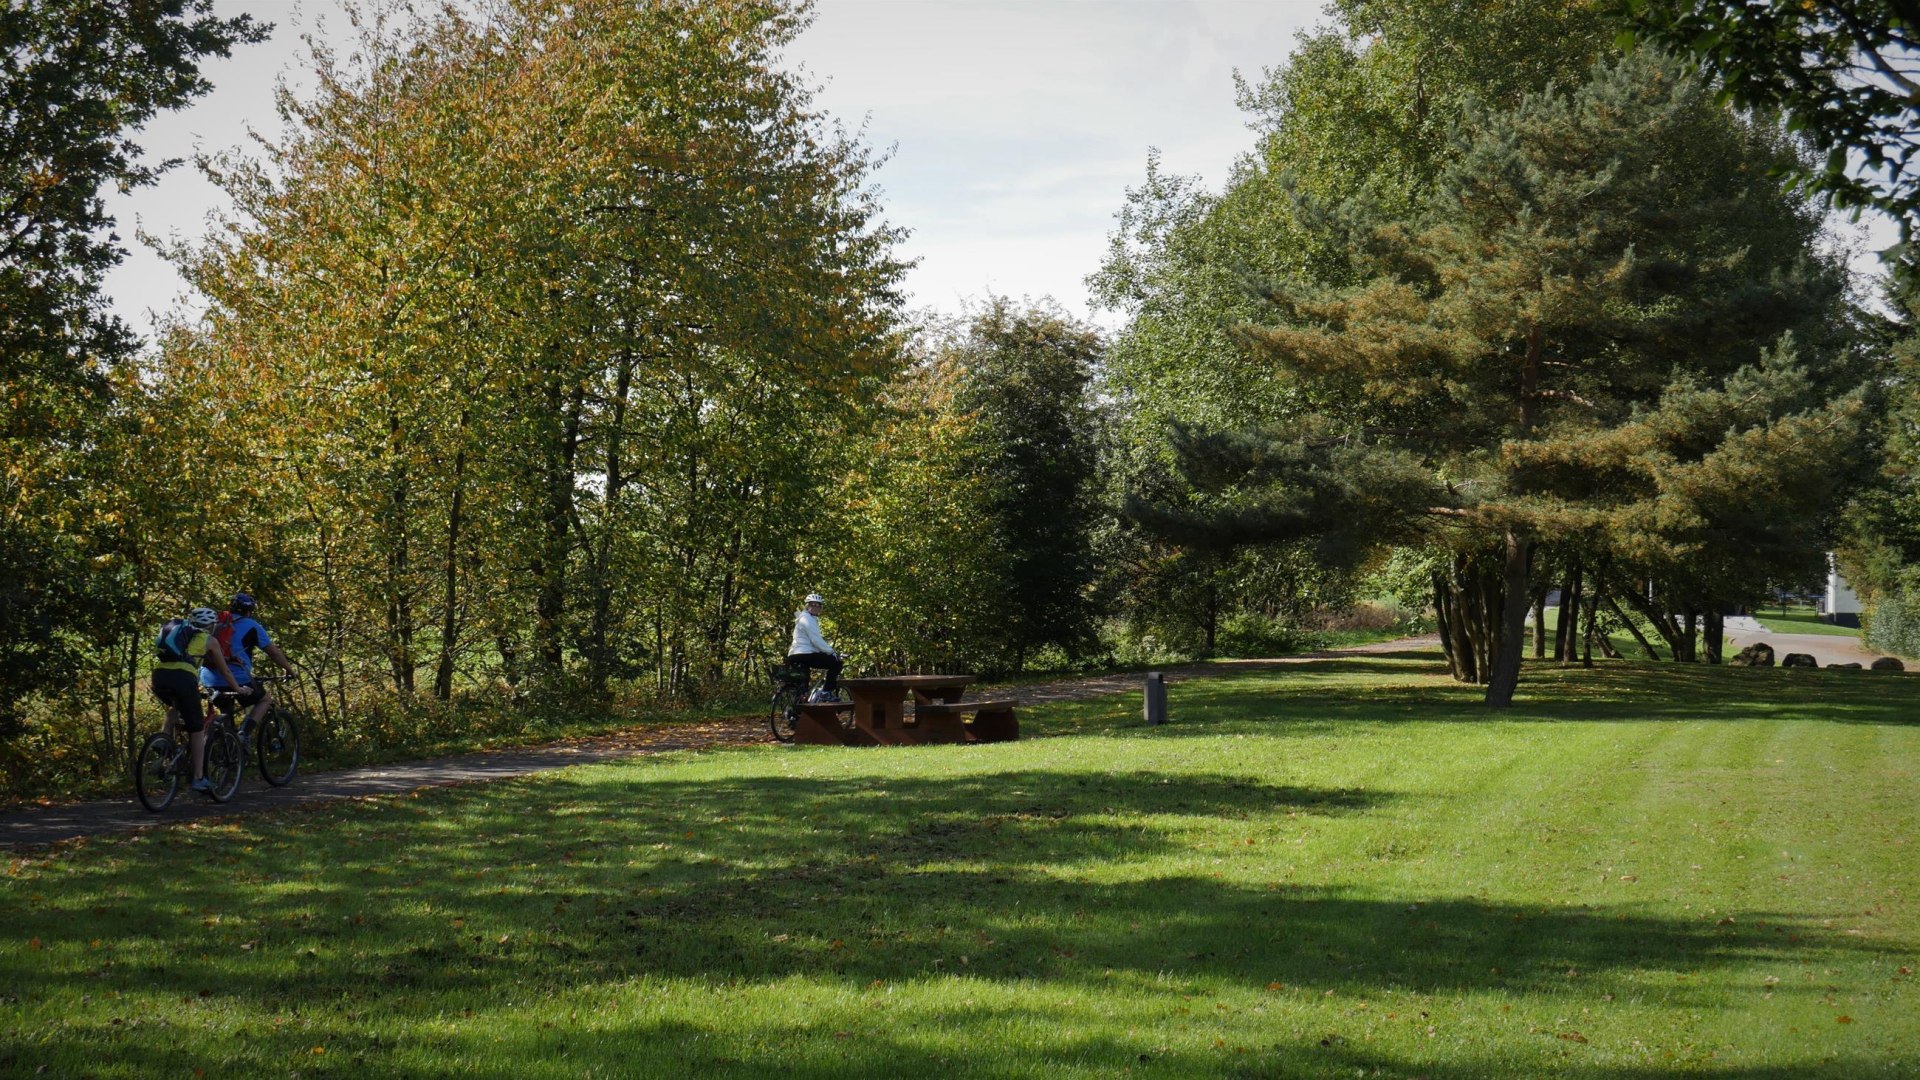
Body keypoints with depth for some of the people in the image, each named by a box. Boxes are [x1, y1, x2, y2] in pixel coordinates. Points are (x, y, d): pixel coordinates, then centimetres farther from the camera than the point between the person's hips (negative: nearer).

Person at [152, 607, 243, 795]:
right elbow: (225, 671, 29)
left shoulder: (178, 630, 32)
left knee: (175, 707, 36)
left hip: (159, 675, 4)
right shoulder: (208, 639, 21)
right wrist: (239, 689, 45)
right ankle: (199, 778, 2)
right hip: (182, 677, -4)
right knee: (197, 730, 6)